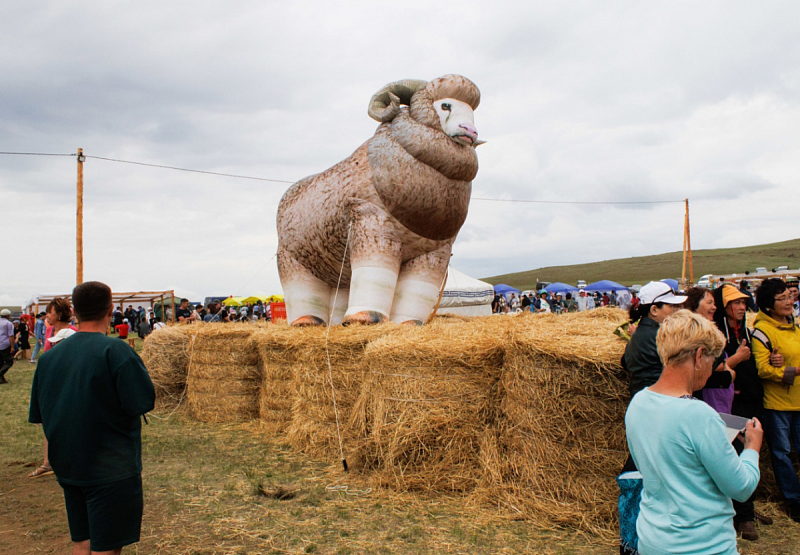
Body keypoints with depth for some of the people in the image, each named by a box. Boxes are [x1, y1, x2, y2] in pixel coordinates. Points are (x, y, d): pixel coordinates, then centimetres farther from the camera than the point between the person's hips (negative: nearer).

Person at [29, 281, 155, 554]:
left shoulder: (49, 356, 2)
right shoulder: (114, 351, -17)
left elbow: (37, 415, 9)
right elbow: (143, 402, -19)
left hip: (67, 467, 6)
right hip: (111, 469, -6)